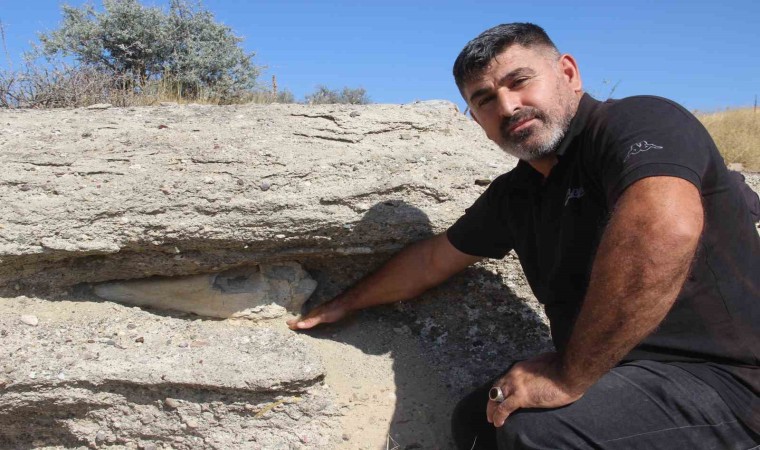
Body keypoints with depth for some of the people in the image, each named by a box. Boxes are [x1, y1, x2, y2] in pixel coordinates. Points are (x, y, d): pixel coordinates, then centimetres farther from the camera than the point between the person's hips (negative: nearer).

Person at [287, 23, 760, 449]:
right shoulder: (513, 194, 8)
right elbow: (430, 261, 20)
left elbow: (666, 229, -38)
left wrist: (569, 374, -31)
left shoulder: (640, 122, -17)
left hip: (714, 377, -8)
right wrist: (344, 304, 28)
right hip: (617, 371, 8)